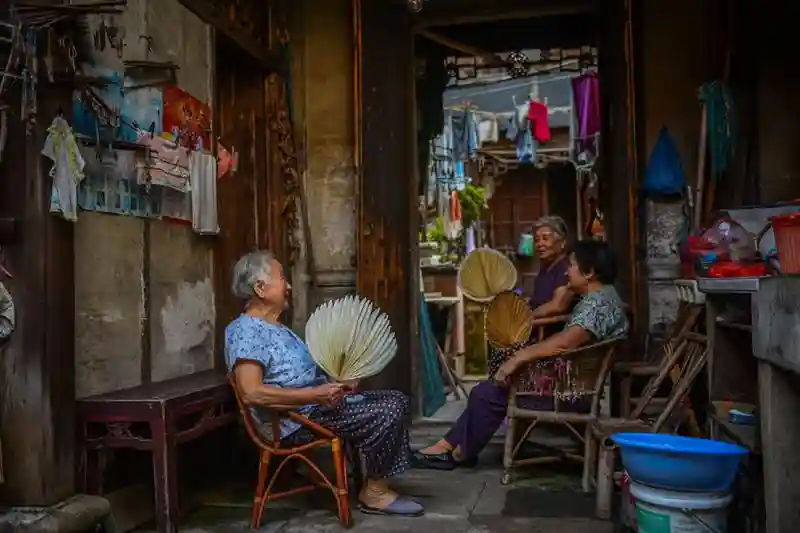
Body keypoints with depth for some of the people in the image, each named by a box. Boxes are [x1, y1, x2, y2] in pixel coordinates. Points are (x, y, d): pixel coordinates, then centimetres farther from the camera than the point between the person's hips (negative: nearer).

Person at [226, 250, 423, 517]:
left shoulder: (276, 327, 17)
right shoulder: (245, 331, -16)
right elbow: (252, 393, -27)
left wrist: (338, 381, 5)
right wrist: (314, 395, -26)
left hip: (318, 402, 11)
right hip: (300, 418, -11)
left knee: (397, 400, 7)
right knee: (388, 413, -20)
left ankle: (377, 482, 7)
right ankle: (374, 494, -3)